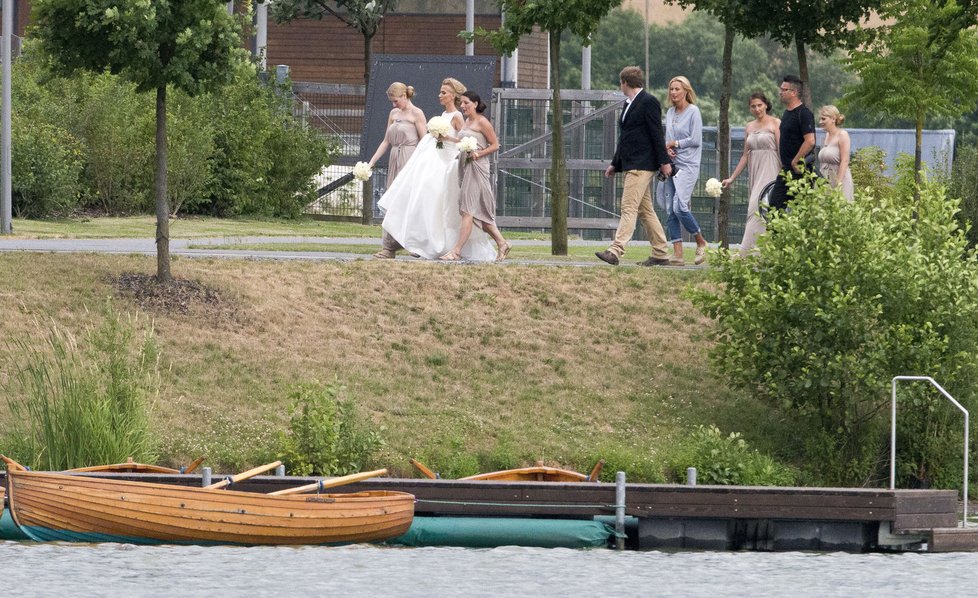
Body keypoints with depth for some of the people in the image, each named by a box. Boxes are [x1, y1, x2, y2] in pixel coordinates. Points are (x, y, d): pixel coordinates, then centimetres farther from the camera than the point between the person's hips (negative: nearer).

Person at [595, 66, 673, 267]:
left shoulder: (648, 102, -10)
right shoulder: (629, 103, 18)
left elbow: (657, 133, -13)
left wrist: (664, 162, -16)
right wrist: (615, 164, 25)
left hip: (642, 165, -10)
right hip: (631, 165, 10)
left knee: (629, 208, -16)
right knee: (645, 211, 11)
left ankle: (615, 252, -24)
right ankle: (660, 255, 15)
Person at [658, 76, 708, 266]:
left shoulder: (693, 111, -5)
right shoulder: (670, 113, 14)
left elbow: (695, 140, -10)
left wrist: (675, 144, -3)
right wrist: (668, 149, -2)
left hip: (688, 165, -7)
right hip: (671, 165, 7)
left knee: (679, 206, -17)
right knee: (670, 210, -1)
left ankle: (701, 242, 4)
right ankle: (677, 254, -1)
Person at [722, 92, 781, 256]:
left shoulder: (775, 124, -2)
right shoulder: (749, 127, 16)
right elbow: (746, 155, 18)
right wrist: (732, 178, 15)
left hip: (770, 172, -6)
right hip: (754, 173, 6)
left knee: (757, 210, -15)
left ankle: (746, 253, -20)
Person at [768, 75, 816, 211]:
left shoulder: (803, 113, -14)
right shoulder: (787, 113, 16)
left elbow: (810, 142, -24)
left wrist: (795, 162, -18)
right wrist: (784, 163, 18)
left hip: (799, 170, -10)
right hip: (786, 171, 10)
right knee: (775, 205, 5)